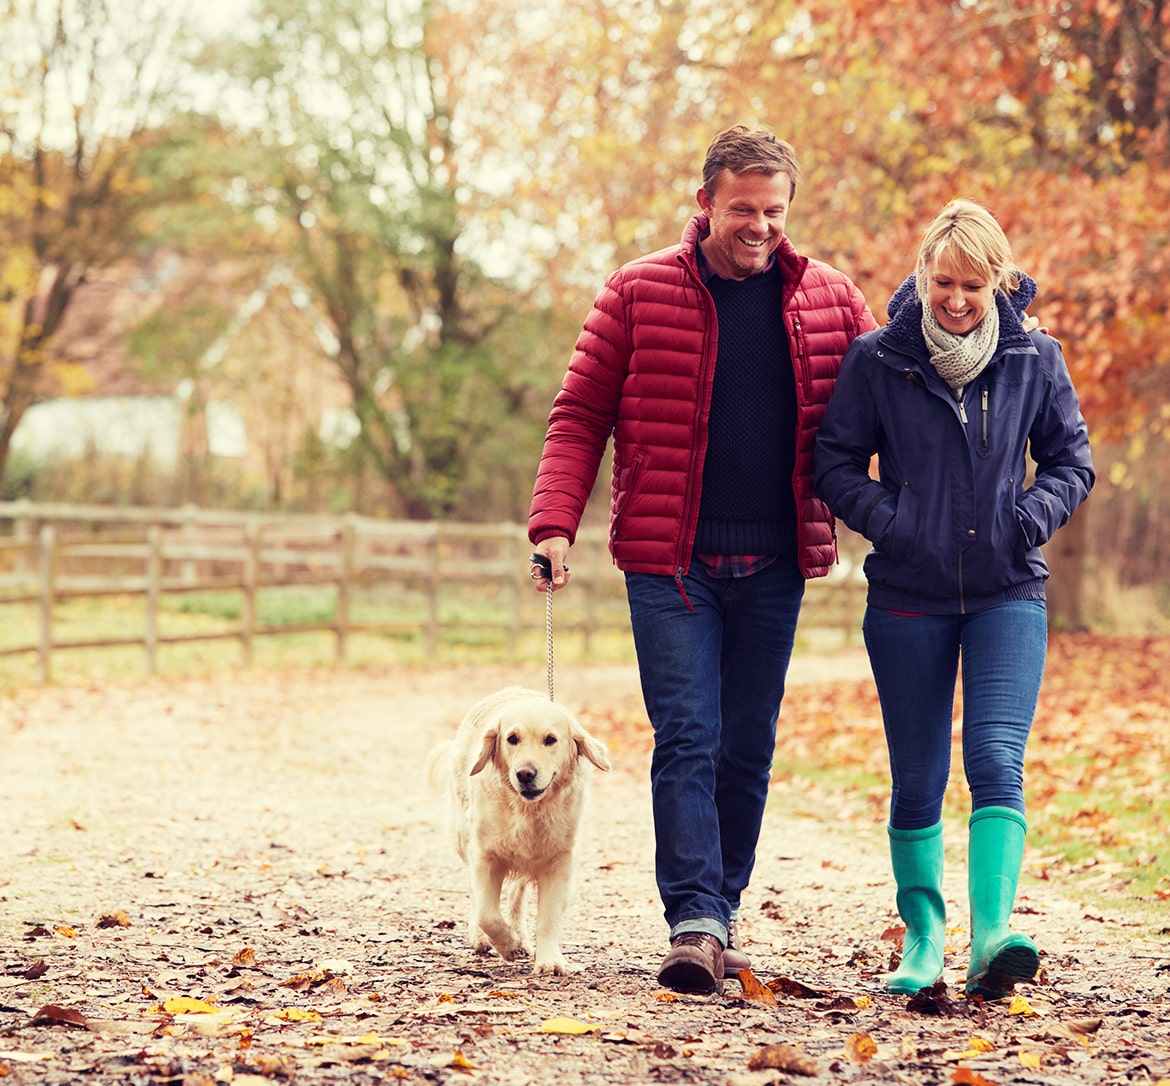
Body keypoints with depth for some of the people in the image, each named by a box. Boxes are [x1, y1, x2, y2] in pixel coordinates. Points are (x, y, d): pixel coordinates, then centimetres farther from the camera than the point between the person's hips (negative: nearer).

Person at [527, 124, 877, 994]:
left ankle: (722, 910, 20)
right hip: (670, 563, -3)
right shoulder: (638, 293, 0)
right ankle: (696, 923, -13)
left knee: (748, 750, 9)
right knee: (687, 741, -9)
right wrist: (555, 522, -11)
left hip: (773, 567, 3)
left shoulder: (831, 300, 6)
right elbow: (580, 416, 1)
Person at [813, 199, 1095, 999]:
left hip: (1008, 594, 0)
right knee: (918, 781, 6)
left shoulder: (1034, 359, 2)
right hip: (909, 596, 0)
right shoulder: (878, 359, -2)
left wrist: (1033, 516, -7)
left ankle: (993, 935, -24)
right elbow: (837, 462, 3)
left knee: (997, 762, -15)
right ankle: (922, 936, 20)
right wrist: (888, 519, -12)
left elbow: (1072, 460, 11)